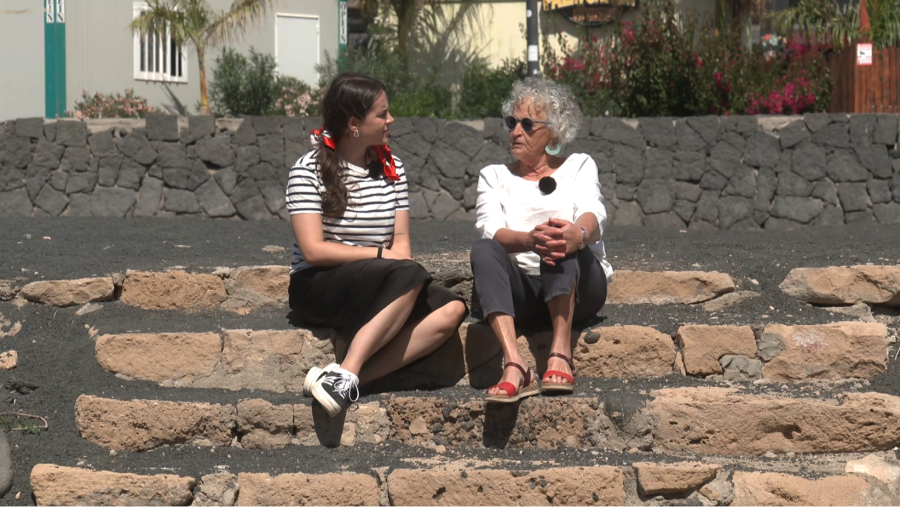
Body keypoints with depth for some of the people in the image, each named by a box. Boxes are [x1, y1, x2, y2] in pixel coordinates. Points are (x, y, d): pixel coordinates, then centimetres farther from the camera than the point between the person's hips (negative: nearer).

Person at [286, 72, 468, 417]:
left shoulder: (391, 168, 14)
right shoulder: (309, 170, -4)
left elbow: (401, 241, 10)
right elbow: (313, 250, -13)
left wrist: (398, 259, -12)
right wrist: (381, 254, -13)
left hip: (379, 292, 6)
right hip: (317, 287, -6)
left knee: (451, 309, -23)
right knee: (410, 276, -33)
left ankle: (350, 377, -34)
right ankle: (347, 375, -36)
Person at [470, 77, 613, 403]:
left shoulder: (579, 166, 14)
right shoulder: (494, 176, 18)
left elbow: (593, 216, -9)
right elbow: (491, 229, -5)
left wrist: (578, 234, -36)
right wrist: (529, 240, -30)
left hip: (577, 290, -1)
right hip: (519, 294, 1)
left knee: (560, 238, -31)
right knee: (484, 251, -30)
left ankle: (561, 354, -46)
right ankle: (514, 367, -50)